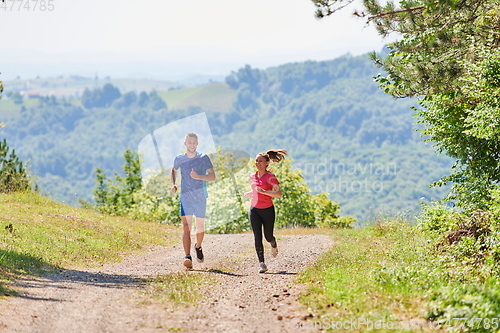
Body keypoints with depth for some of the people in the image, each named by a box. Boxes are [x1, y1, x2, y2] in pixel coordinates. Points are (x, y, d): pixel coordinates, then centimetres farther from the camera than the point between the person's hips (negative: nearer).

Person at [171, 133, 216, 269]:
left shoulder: (203, 158, -3)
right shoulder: (179, 159, 4)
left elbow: (212, 176, -9)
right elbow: (173, 171, 25)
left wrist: (198, 177, -26)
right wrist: (173, 184, 7)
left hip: (200, 197, 0)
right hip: (185, 197, 0)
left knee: (200, 226, 13)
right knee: (186, 226, -15)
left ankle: (198, 247, 44)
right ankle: (187, 257, -26)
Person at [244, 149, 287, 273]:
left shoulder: (270, 177, -9)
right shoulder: (253, 176, 9)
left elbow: (278, 193, -19)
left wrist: (264, 191, -29)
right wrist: (248, 194, 8)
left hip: (267, 210, -4)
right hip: (254, 210, 4)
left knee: (268, 236, 7)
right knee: (257, 237, -7)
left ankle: (274, 245, 44)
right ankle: (262, 264, -5)